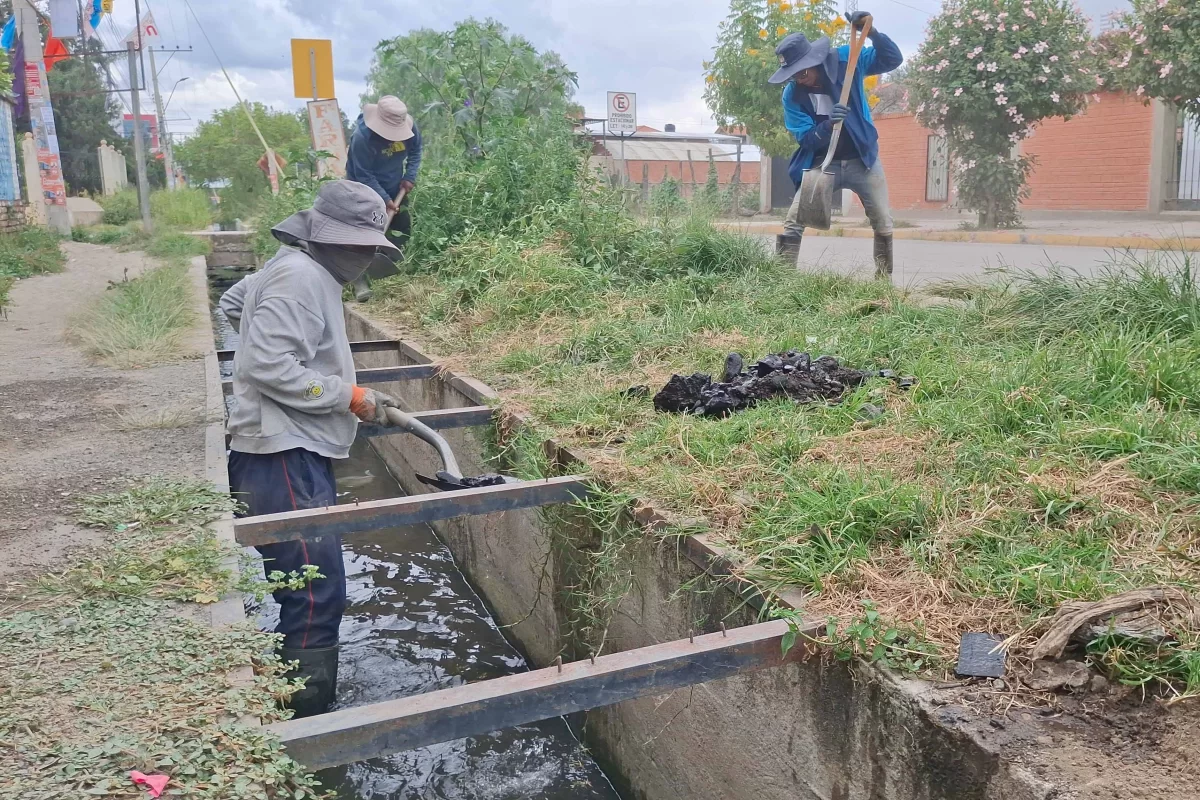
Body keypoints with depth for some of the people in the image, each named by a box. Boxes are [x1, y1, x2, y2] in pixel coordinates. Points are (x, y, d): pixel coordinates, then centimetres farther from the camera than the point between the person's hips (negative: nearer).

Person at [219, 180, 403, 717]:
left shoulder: (299, 269, 17)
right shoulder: (301, 277, -15)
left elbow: (233, 302, 33)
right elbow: (270, 368, -23)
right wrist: (350, 396, -17)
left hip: (295, 453, 11)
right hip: (283, 458, -11)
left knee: (308, 590, 17)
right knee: (316, 595, -11)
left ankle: (288, 706, 29)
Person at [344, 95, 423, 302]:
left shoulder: (409, 127, -19)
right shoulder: (362, 137, -33)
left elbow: (416, 151, 2)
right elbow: (364, 176, -27)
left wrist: (410, 176, -11)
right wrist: (384, 200, -29)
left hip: (394, 188, 6)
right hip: (365, 191, -5)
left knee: (402, 228, 9)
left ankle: (389, 263, 29)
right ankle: (360, 279, -13)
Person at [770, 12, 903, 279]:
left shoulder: (845, 60, -9)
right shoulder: (792, 95, -9)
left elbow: (893, 60, -10)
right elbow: (805, 138, -13)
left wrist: (871, 33, -27)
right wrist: (827, 124, -34)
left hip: (862, 160, 0)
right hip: (821, 164, 0)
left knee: (883, 224, 2)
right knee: (793, 222, -11)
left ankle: (884, 280, 18)